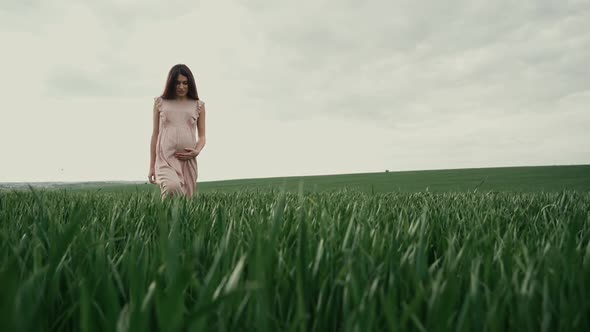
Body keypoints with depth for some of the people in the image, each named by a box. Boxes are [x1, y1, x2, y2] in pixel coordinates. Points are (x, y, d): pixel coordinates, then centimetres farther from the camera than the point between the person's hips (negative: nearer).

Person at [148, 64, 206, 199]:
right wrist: (151, 166, 9)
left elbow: (202, 136, 13)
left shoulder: (198, 105, 10)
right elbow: (155, 134, 11)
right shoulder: (160, 102, 9)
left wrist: (197, 151, -9)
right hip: (165, 159, -2)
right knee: (172, 187, -29)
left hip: (188, 159, 2)